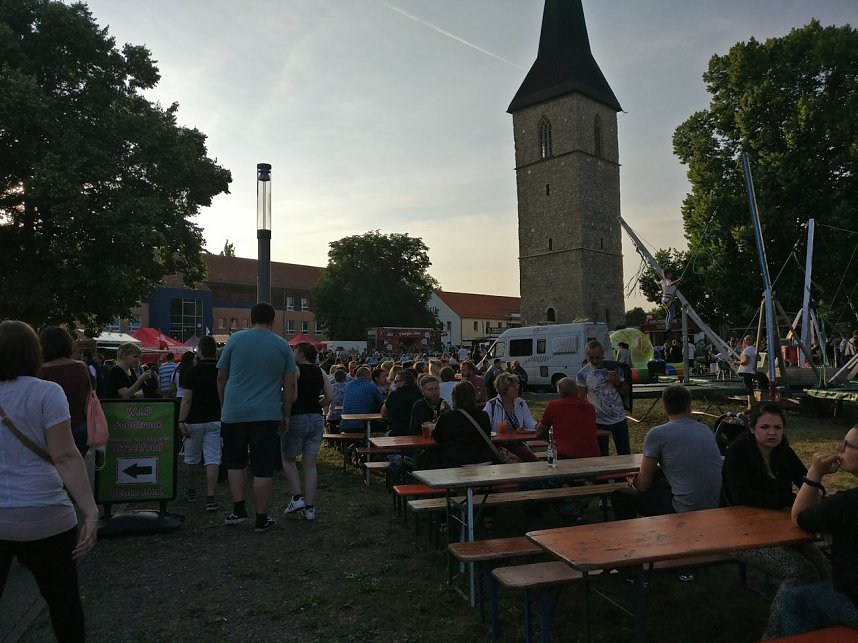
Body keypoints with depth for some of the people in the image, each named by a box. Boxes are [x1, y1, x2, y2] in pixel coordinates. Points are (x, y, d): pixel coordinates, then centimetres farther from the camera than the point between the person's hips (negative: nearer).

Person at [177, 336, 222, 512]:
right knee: (212, 459, -2)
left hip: (194, 421, -1)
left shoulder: (193, 371, -10)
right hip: (215, 420, 2)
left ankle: (191, 491, 33)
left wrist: (181, 421, -10)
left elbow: (186, 399, -13)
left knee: (192, 458, 16)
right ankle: (210, 498, -11)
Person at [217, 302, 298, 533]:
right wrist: (285, 415, 11)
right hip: (267, 416, 0)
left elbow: (221, 378, 6)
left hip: (233, 413, 1)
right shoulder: (283, 346, 3)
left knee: (235, 463, 18)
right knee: (263, 469, 5)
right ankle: (262, 519, 12)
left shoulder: (235, 339, 2)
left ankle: (239, 510, 16)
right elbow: (289, 385, 3)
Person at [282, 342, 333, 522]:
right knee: (310, 465, 8)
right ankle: (309, 508, 8)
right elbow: (330, 396, 2)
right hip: (317, 419, 5)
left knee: (287, 459, 14)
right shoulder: (321, 373, 9)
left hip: (296, 418, -5)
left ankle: (297, 498, 2)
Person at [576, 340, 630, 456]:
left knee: (625, 454, 12)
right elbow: (581, 399, -6)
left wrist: (617, 382, -14)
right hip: (599, 421, -2)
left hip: (619, 419, 3)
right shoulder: (583, 374, -10)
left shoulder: (614, 367, -2)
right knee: (602, 457, 7)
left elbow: (625, 392, 6)